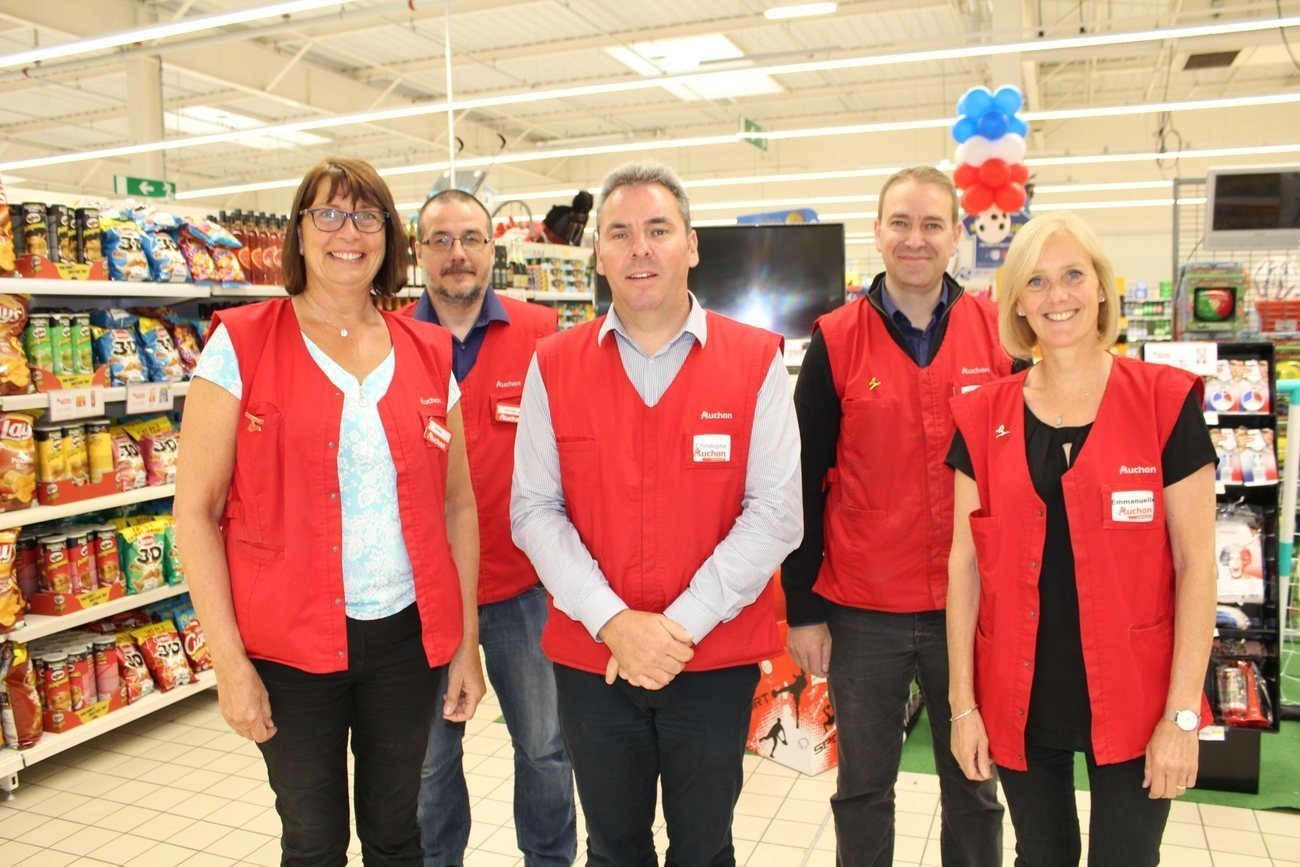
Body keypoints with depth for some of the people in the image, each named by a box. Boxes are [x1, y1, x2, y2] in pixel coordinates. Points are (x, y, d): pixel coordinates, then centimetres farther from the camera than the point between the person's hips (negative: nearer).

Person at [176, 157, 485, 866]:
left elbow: (458, 504, 7)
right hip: (290, 642, -2)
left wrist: (467, 641, 6)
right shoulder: (241, 344, -5)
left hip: (410, 634, 3)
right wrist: (229, 660, -10)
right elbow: (195, 510, -6)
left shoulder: (429, 356, 3)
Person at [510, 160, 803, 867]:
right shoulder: (553, 366, 0)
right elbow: (535, 510, -4)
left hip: (717, 658, -1)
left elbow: (774, 513, -10)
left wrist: (681, 624, -16)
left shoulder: (756, 361, -5)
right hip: (589, 659, 2)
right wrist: (613, 621, -15)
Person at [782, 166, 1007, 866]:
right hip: (861, 612, -1)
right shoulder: (836, 341, -3)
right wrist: (802, 610, -3)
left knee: (974, 786, 17)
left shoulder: (999, 334, 0)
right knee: (863, 788, 15)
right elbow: (805, 483, -2)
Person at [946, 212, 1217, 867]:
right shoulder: (983, 417, -1)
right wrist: (963, 703, 0)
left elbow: (1196, 563, -6)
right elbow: (964, 564, 1)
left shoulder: (1165, 402, -7)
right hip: (1019, 703, 2)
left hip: (1133, 703, -2)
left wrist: (1183, 712, -8)